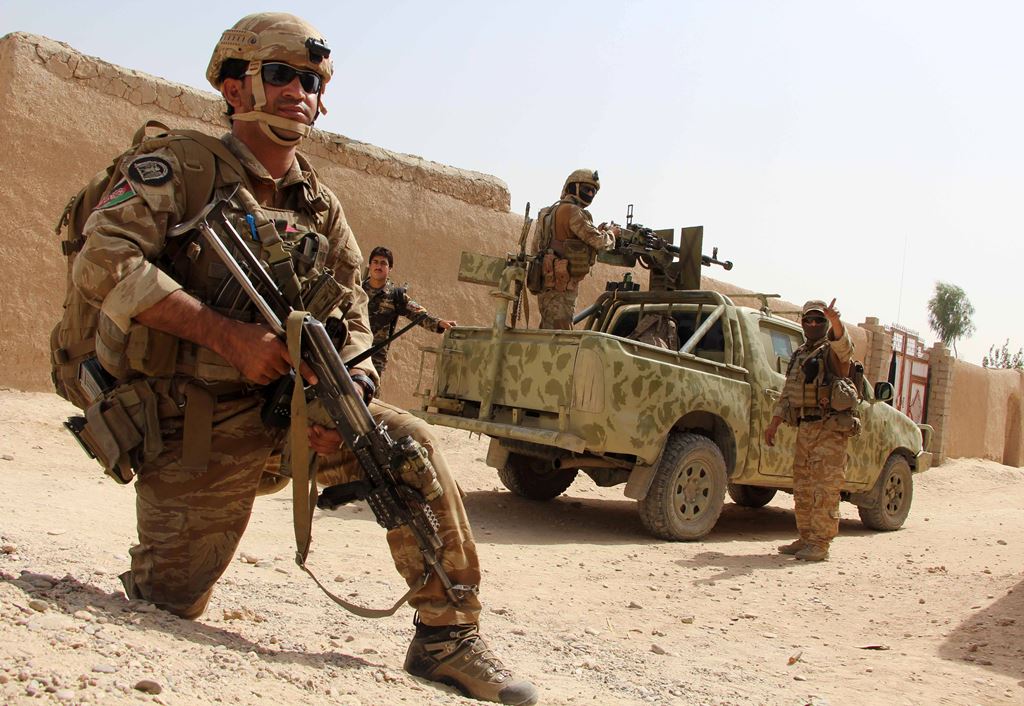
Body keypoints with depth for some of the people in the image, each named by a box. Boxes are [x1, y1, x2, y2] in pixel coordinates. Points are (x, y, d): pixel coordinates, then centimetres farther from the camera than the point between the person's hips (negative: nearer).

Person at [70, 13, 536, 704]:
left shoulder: (322, 207, 9)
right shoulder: (177, 168, -7)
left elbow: (353, 319, 8)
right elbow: (103, 262, -21)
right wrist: (229, 334, -27)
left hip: (288, 409, 4)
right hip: (197, 427, -4)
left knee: (411, 444, -18)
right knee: (168, 604, -1)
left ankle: (449, 637, -6)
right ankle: (159, 558, 37)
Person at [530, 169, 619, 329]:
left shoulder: (556, 210, 18)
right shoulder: (572, 211, -12)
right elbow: (599, 242, -15)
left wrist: (596, 231, 14)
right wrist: (611, 233, 6)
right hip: (558, 285, -10)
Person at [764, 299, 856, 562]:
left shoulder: (832, 350, -4)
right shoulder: (798, 355, 19)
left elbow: (843, 345, -30)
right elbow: (787, 394, 23)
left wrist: (835, 322, -49)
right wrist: (774, 423, 16)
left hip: (830, 430, -8)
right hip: (805, 429, 8)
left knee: (824, 489, -7)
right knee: (803, 489, 12)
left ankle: (820, 544, -4)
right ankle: (806, 539, 22)